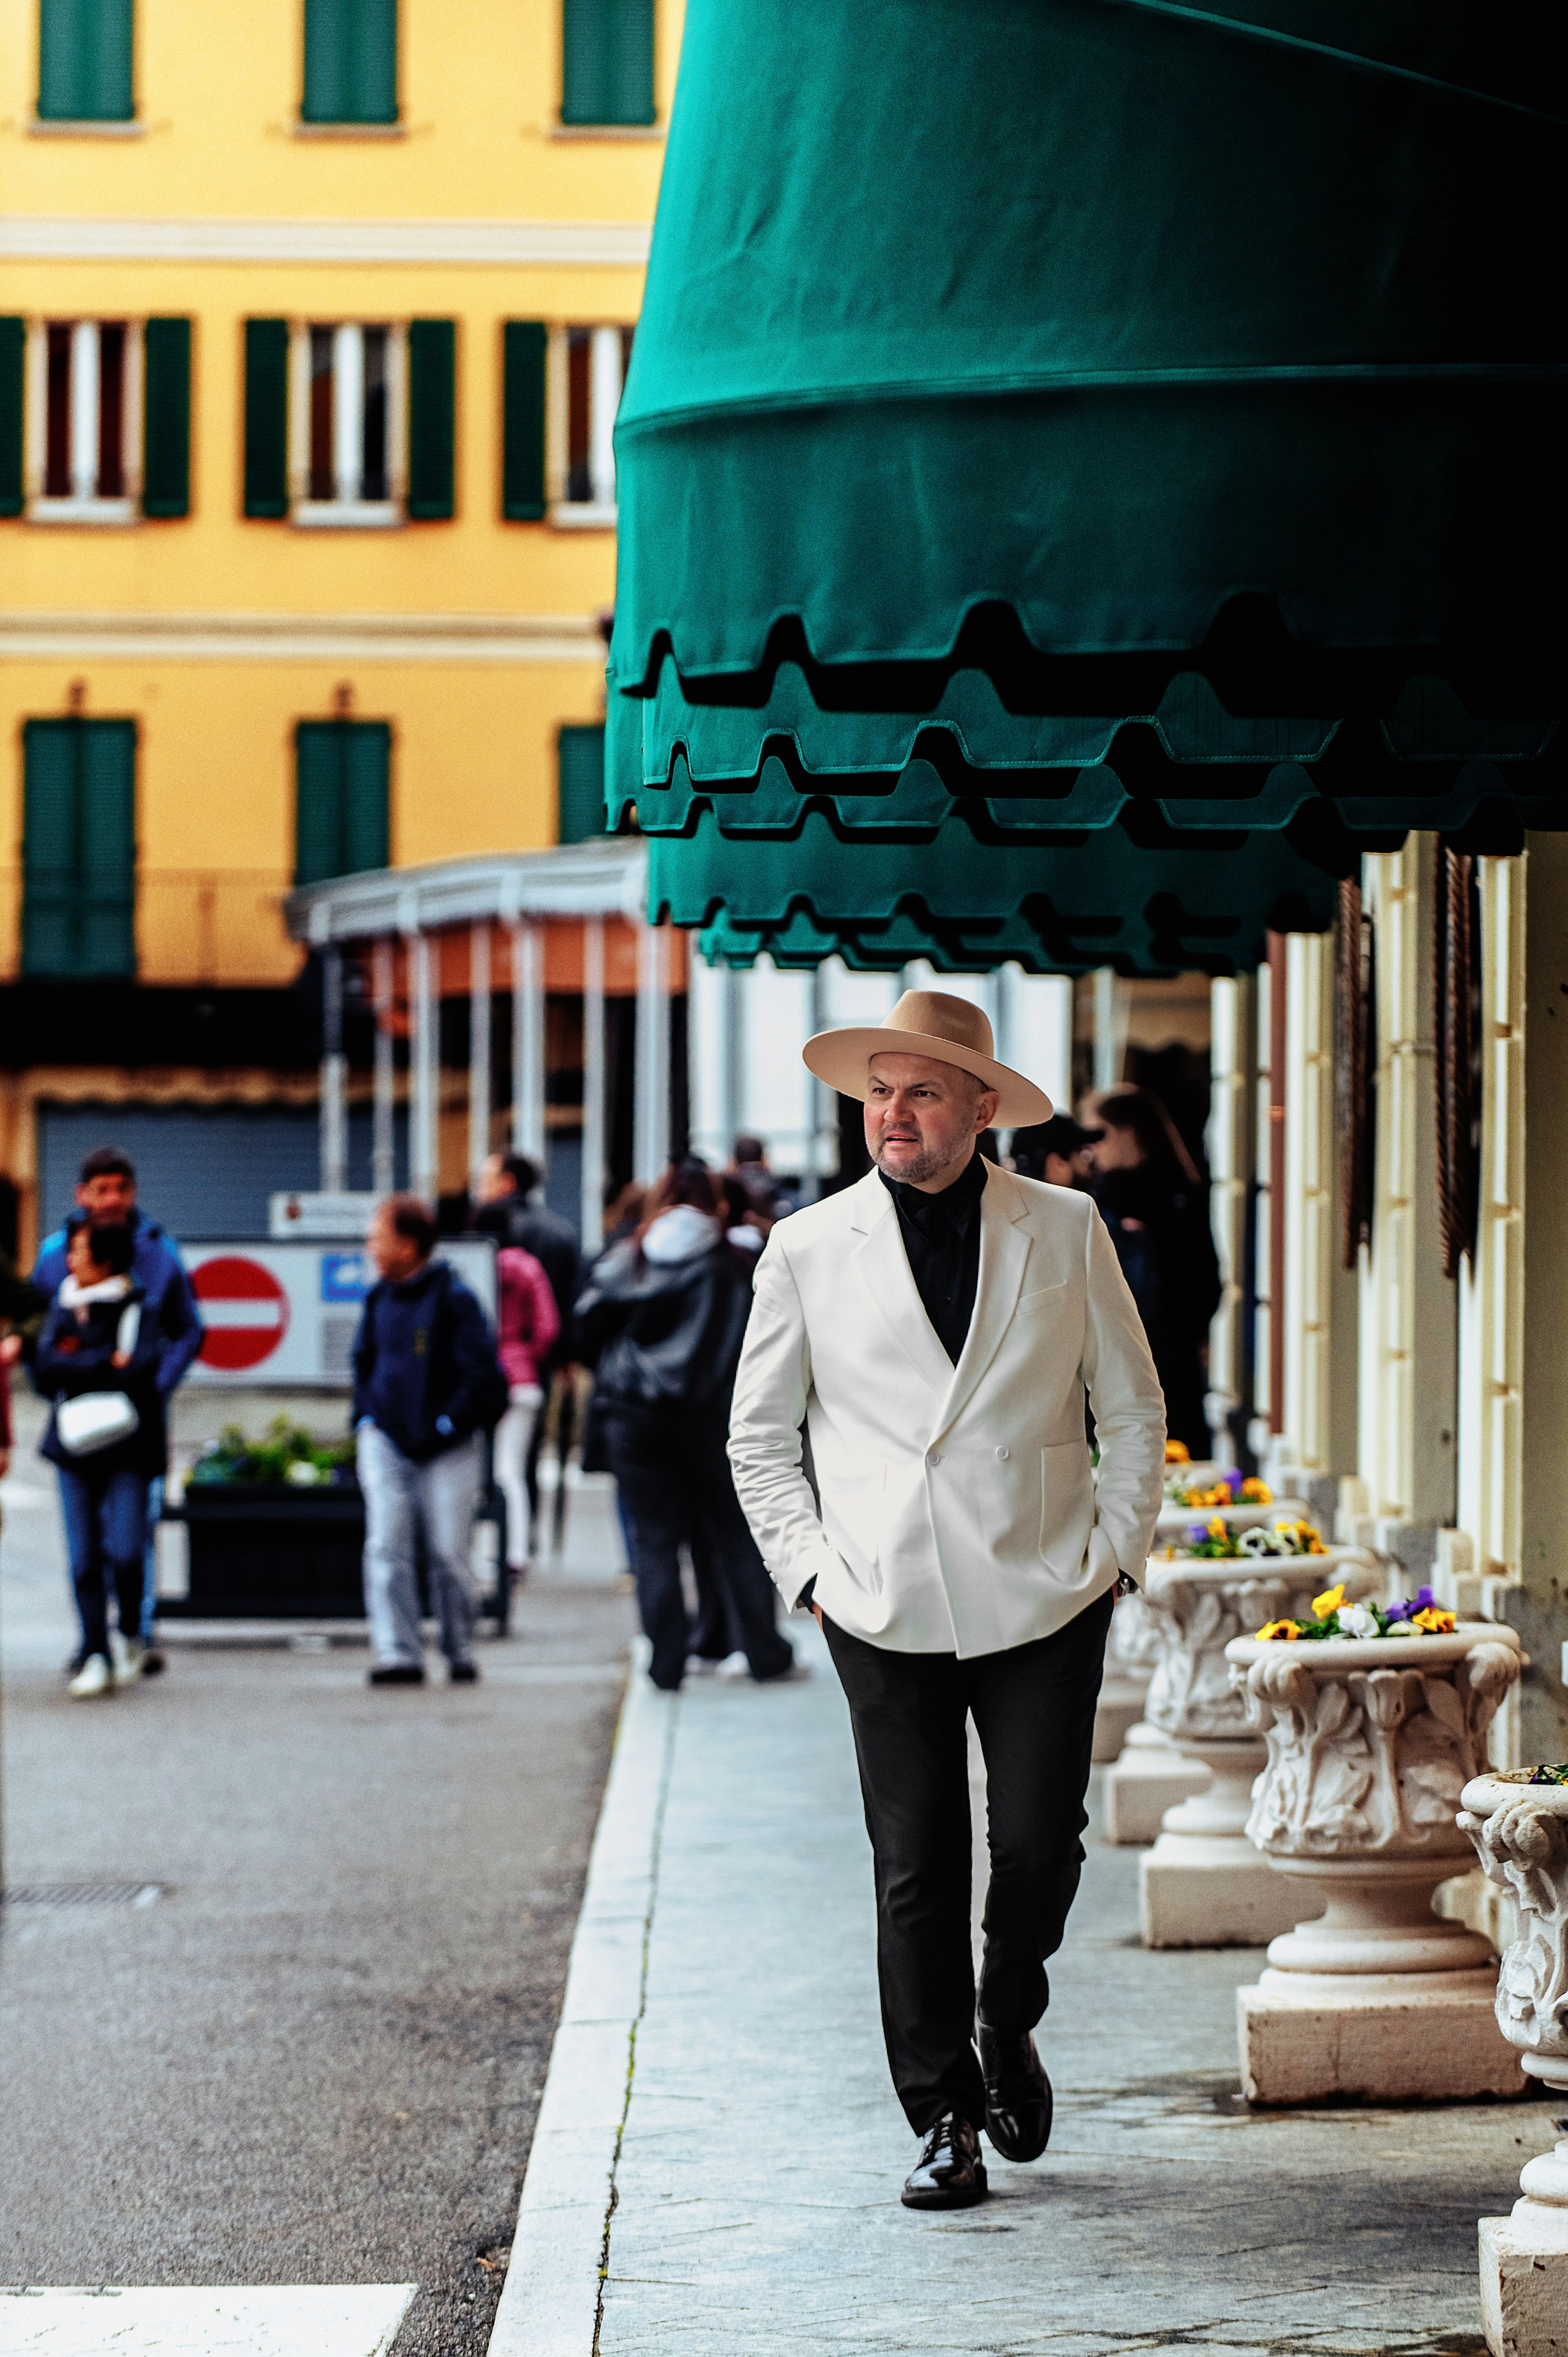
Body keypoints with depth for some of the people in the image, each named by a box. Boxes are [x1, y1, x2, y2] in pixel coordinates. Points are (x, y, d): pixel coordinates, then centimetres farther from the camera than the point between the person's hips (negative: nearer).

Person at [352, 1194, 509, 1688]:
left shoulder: (453, 1299, -9)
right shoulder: (379, 1299, 9)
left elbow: (482, 1374, -8)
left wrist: (448, 1424, -11)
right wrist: (366, 1416, 11)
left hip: (446, 1446, -4)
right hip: (387, 1440, 5)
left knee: (449, 1552, 0)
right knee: (386, 1548, -8)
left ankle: (460, 1653, 16)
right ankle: (397, 1655, -9)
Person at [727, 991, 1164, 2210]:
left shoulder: (1065, 1230, 5)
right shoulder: (808, 1250, 4)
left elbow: (1134, 1405, 12)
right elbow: (759, 1435, 11)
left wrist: (1116, 1548, 3)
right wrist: (810, 1568, 1)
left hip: (1044, 1599, 0)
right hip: (886, 1609, 0)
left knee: (1039, 1846, -3)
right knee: (916, 1868, -1)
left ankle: (1009, 2029, 26)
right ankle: (943, 2117, 9)